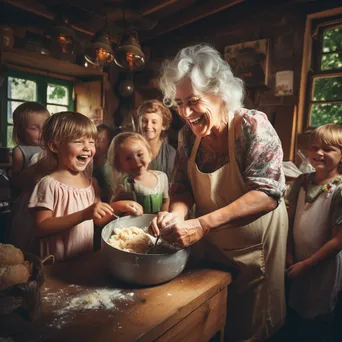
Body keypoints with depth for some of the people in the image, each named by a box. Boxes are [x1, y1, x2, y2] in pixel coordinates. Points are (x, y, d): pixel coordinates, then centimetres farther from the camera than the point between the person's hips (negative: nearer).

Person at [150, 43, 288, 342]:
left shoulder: (253, 126, -22)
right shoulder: (188, 135, -6)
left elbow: (268, 193, -28)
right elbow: (183, 187, -2)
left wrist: (203, 224, -37)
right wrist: (176, 215, -25)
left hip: (254, 246, -4)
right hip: (209, 247, 5)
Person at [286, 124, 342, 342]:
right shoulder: (302, 181, -4)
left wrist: (306, 264, -13)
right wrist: (290, 254, -1)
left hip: (323, 267, -5)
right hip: (299, 263, 5)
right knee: (299, 317, 24)